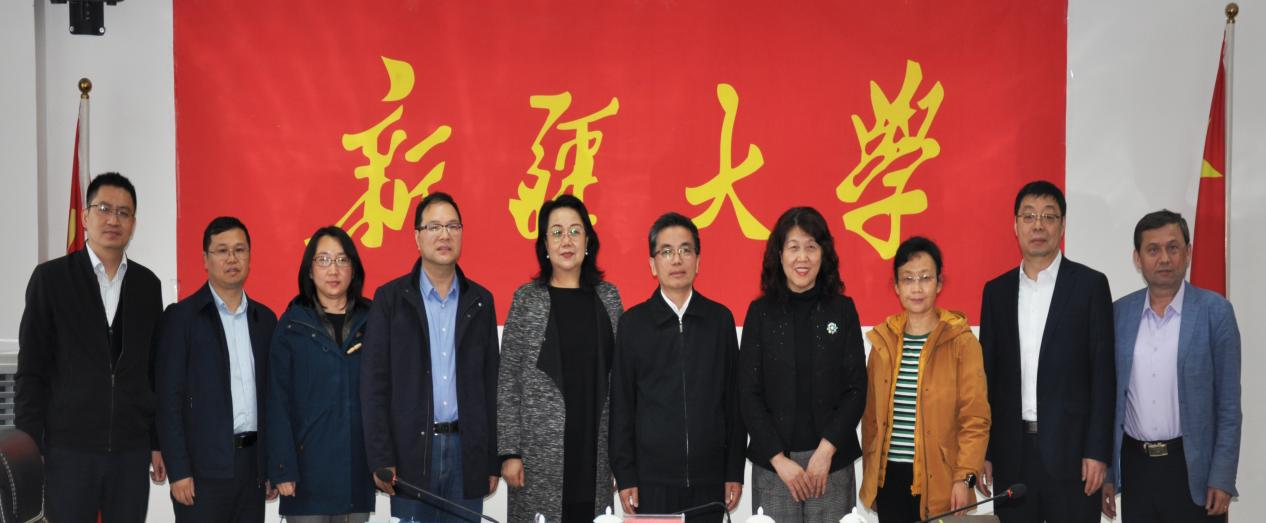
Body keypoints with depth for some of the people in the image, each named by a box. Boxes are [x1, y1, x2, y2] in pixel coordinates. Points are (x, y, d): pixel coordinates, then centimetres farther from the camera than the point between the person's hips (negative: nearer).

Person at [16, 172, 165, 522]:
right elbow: (31, 371, -1)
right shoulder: (51, 278, 0)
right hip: (69, 450, -3)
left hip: (132, 450, 3)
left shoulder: (147, 284, 9)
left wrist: (158, 441, 10)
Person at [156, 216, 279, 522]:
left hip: (253, 464, 5)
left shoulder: (265, 319, 12)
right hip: (204, 468, -4)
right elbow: (169, 399, -6)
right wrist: (178, 471, -12)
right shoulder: (182, 316, -2)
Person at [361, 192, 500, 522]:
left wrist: (493, 460, 6)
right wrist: (381, 459, -8)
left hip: (467, 450, 2)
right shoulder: (390, 297, 2)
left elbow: (490, 383, 10)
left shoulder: (481, 300, 10)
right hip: (411, 450, -2)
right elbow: (374, 384, -2)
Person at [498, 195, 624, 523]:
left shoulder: (608, 296, 8)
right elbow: (508, 380, -1)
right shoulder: (526, 299, 1)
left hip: (595, 449, 2)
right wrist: (510, 451, -7)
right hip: (541, 450, -2)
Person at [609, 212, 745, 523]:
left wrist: (735, 471, 5)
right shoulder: (632, 323, 3)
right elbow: (621, 406, 4)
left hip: (709, 479, 1)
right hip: (652, 478, -1)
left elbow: (733, 399, 8)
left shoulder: (720, 319, 6)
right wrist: (624, 477, -1)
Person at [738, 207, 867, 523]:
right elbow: (749, 394, 1)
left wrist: (826, 450, -8)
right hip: (772, 461, 0)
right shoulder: (761, 312, 3)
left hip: (831, 459, 0)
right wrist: (780, 459, -7)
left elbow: (856, 387, 2)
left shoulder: (842, 309, 5)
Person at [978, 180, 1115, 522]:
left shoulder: (1090, 284, -1)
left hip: (1070, 447, -3)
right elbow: (987, 375, 10)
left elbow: (1102, 373, -4)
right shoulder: (997, 290, 10)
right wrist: (982, 450, 5)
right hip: (1011, 449, 3)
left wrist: (1097, 451, -10)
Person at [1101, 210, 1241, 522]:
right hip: (1135, 465, 3)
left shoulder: (1215, 311, -4)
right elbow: (1109, 397, 8)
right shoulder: (1119, 313, 5)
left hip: (1192, 467, -3)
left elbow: (1228, 403, -4)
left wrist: (1222, 478, -9)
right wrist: (1104, 471, 5)